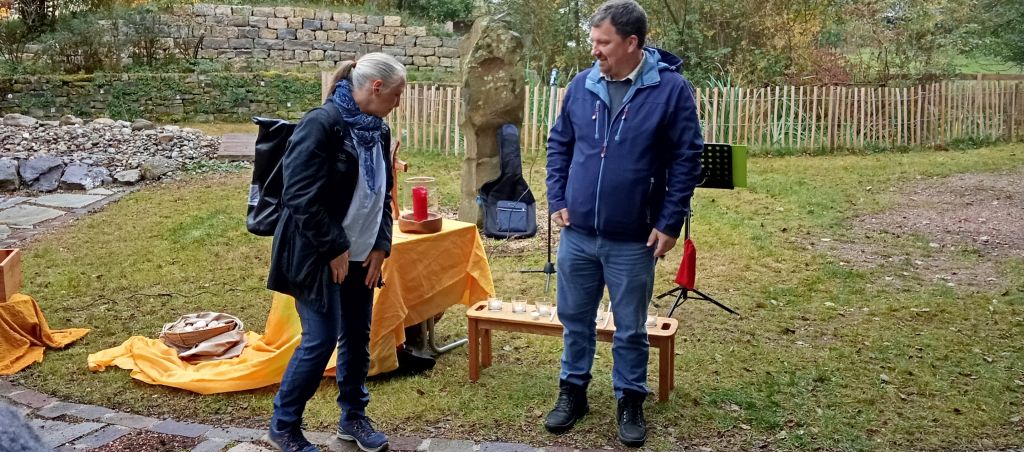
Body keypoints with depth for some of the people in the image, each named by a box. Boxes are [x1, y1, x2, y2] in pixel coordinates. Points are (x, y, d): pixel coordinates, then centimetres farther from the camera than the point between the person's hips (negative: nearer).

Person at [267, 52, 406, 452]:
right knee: (321, 340, -5)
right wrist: (335, 249, -18)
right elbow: (301, 197, -22)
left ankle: (353, 418, 29)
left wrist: (381, 245, 4)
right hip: (318, 256, -8)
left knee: (357, 338, 12)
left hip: (359, 256, 8)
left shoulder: (377, 131, 6)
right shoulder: (322, 124, -19)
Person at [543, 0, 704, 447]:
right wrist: (557, 199, 3)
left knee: (630, 329, 11)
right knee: (575, 320, 15)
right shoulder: (581, 85, 1)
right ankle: (572, 392, 33)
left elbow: (687, 159, -6)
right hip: (576, 234, 3)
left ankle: (630, 402, 29)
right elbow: (559, 144, 11)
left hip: (634, 240, -3)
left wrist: (669, 223, -9)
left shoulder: (672, 89, -9)